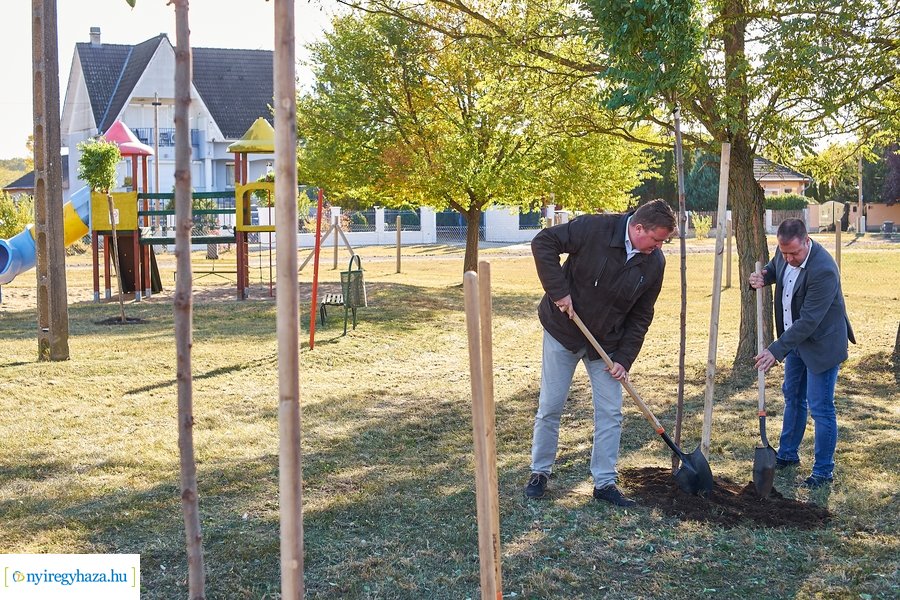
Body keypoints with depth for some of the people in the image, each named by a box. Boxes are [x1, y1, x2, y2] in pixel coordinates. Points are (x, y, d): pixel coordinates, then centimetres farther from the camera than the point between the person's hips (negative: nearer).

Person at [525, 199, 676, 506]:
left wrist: (624, 358, -8)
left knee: (611, 412, 2)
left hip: (607, 343, 4)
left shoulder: (654, 263, -9)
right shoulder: (594, 229, -23)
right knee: (550, 407, 3)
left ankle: (605, 482, 13)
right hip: (563, 331, -4)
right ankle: (539, 473, 20)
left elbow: (641, 316, -1)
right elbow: (543, 242, -20)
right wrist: (559, 291, -25)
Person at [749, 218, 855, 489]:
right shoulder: (785, 253, -8)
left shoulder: (823, 270, -32)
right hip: (795, 338, 9)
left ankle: (823, 471, 11)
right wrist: (763, 277, -8)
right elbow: (774, 268, 17)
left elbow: (808, 321, -32)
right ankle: (788, 454, 37)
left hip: (821, 343, -9)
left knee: (820, 407, -2)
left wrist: (776, 350, -31)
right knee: (792, 396, 21)